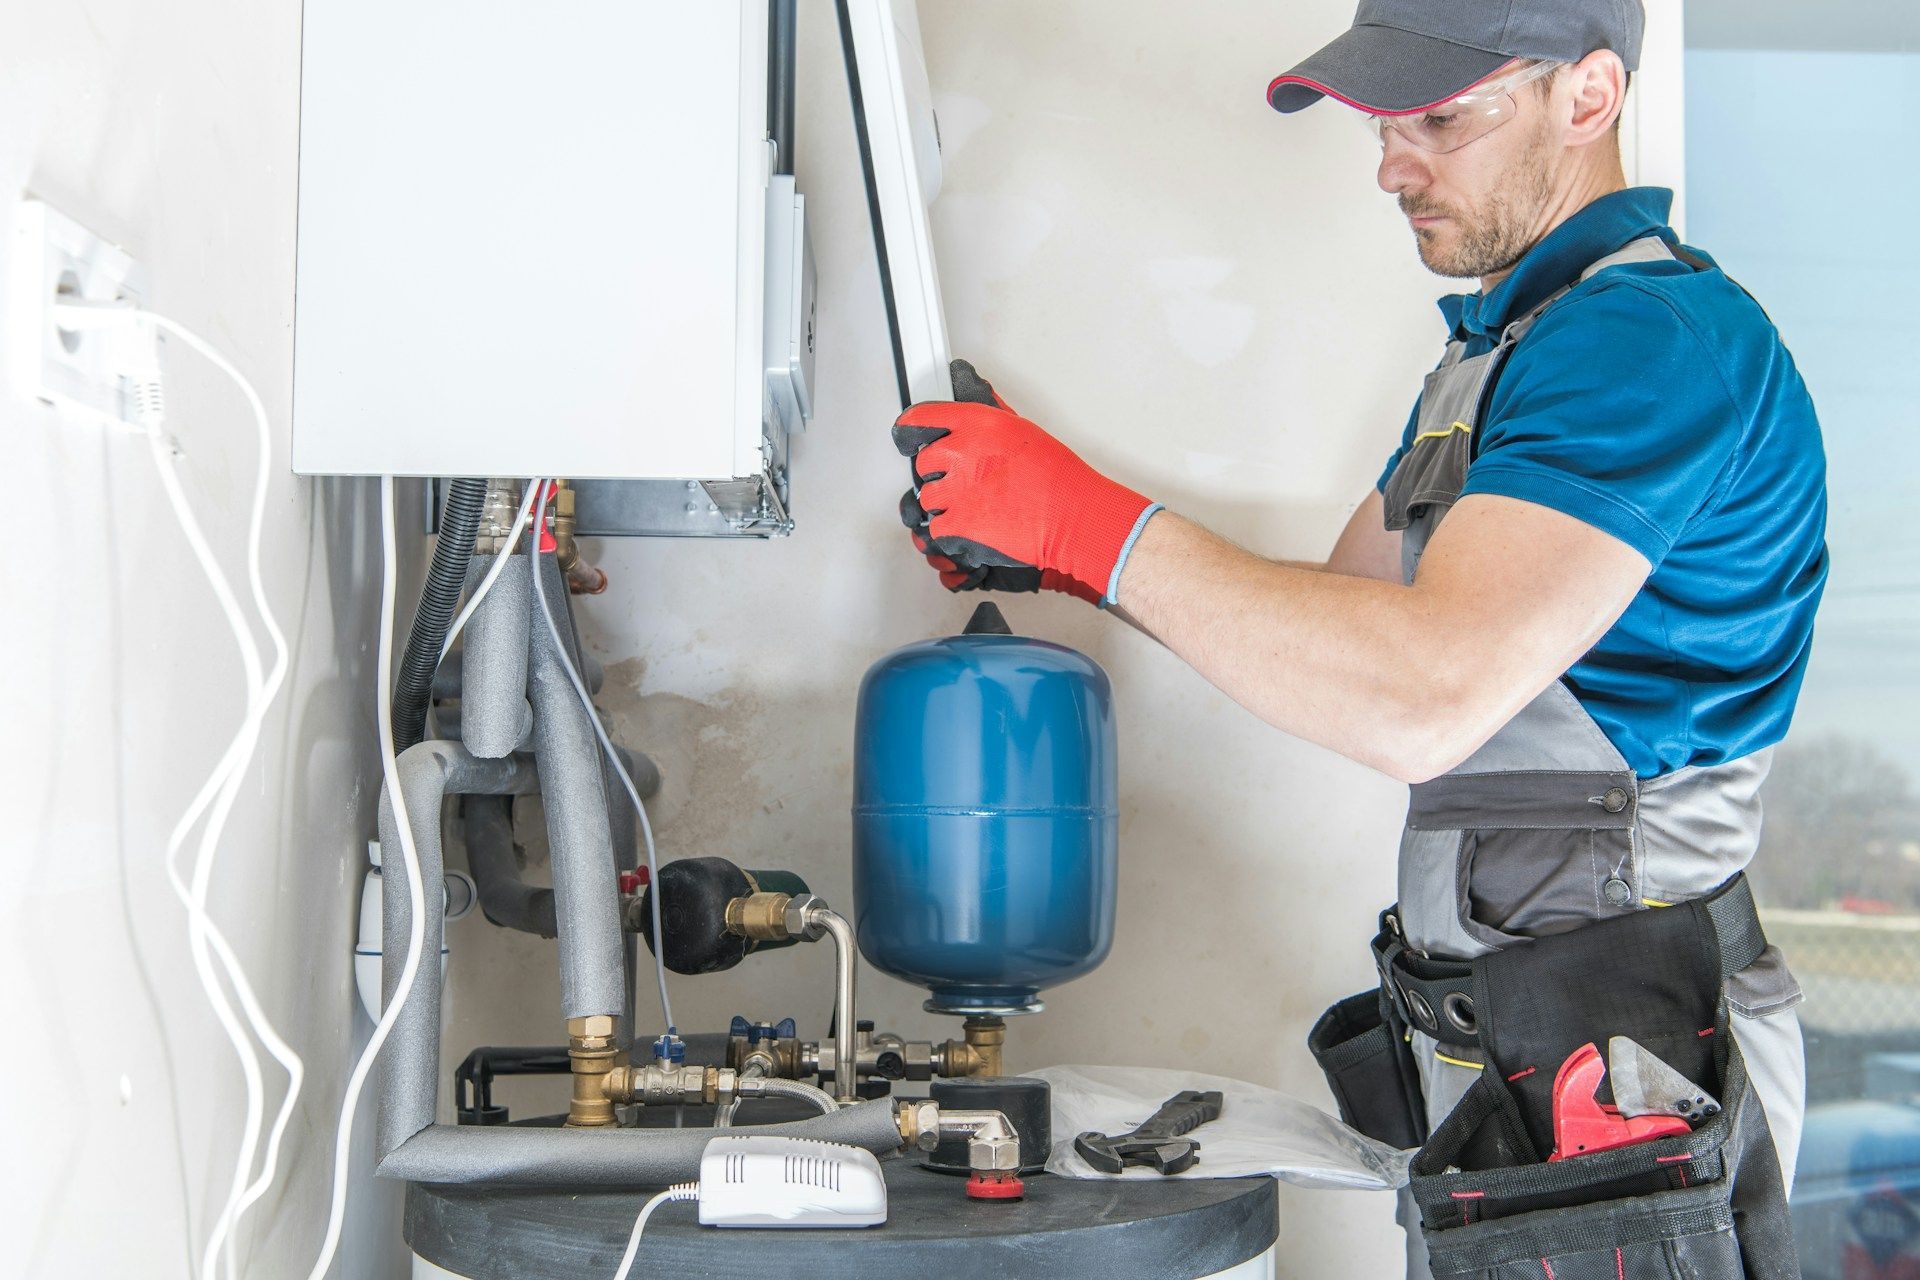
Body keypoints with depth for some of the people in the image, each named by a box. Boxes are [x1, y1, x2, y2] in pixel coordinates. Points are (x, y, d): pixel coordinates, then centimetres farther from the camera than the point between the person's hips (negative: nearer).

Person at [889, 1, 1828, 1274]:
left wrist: (1088, 516, -23)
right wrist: (1051, 553, 8)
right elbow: (1339, 620, 20)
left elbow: (1425, 698, -30)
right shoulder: (1494, 350, 15)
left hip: (1608, 1063, -9)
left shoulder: (1656, 334, -19)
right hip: (1481, 1028, 9)